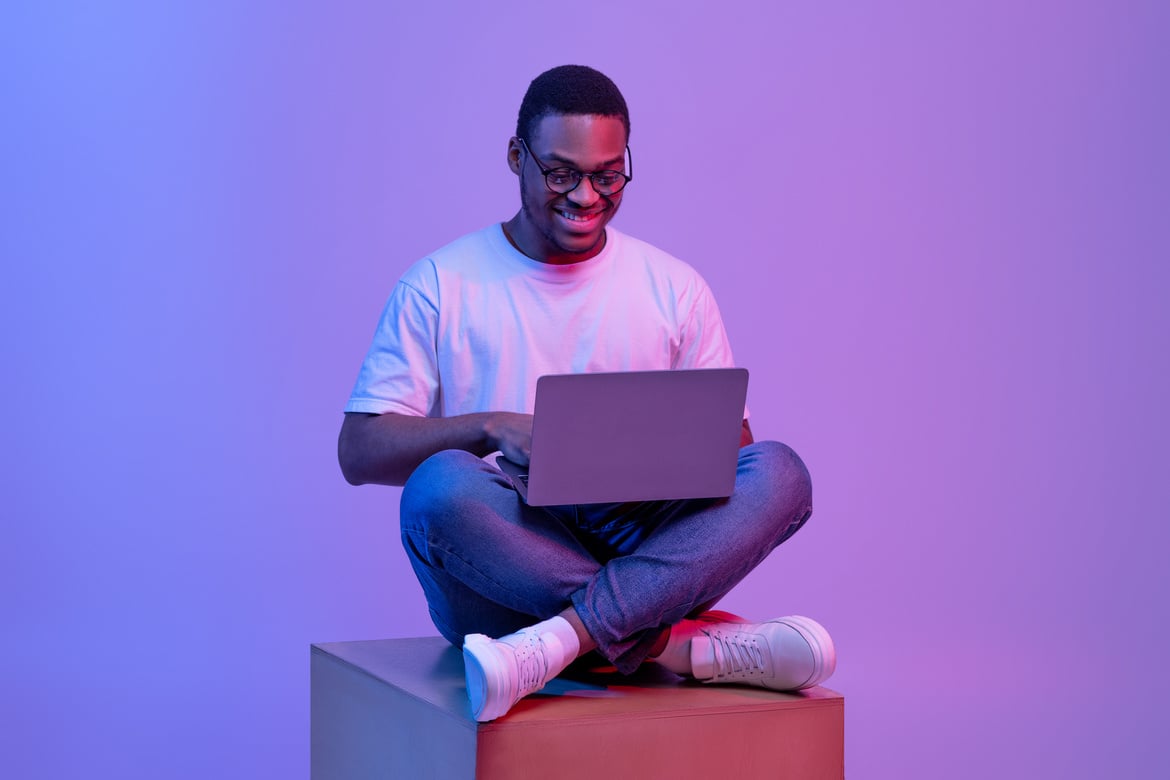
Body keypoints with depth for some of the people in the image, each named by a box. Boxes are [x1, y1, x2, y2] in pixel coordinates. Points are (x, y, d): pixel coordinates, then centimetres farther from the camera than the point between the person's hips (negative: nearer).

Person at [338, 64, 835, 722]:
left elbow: (729, 445, 13)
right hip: (498, 563, -2)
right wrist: (492, 428, -16)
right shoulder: (441, 286, 6)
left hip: (639, 549, 2)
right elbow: (359, 452, 1)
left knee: (779, 472, -24)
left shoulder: (675, 289, 13)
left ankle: (561, 639, -38)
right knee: (440, 485, -35)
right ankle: (690, 646, -33)